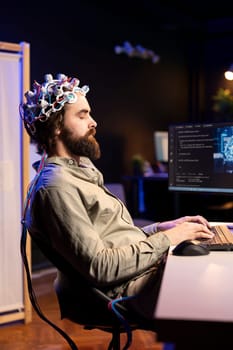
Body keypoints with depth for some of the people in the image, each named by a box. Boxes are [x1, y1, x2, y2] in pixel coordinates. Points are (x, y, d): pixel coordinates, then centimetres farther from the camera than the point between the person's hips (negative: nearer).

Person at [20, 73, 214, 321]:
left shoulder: (77, 173, 16)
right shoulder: (56, 187, -17)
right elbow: (100, 267, -22)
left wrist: (160, 228, 5)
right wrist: (167, 238, -14)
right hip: (127, 291, -10)